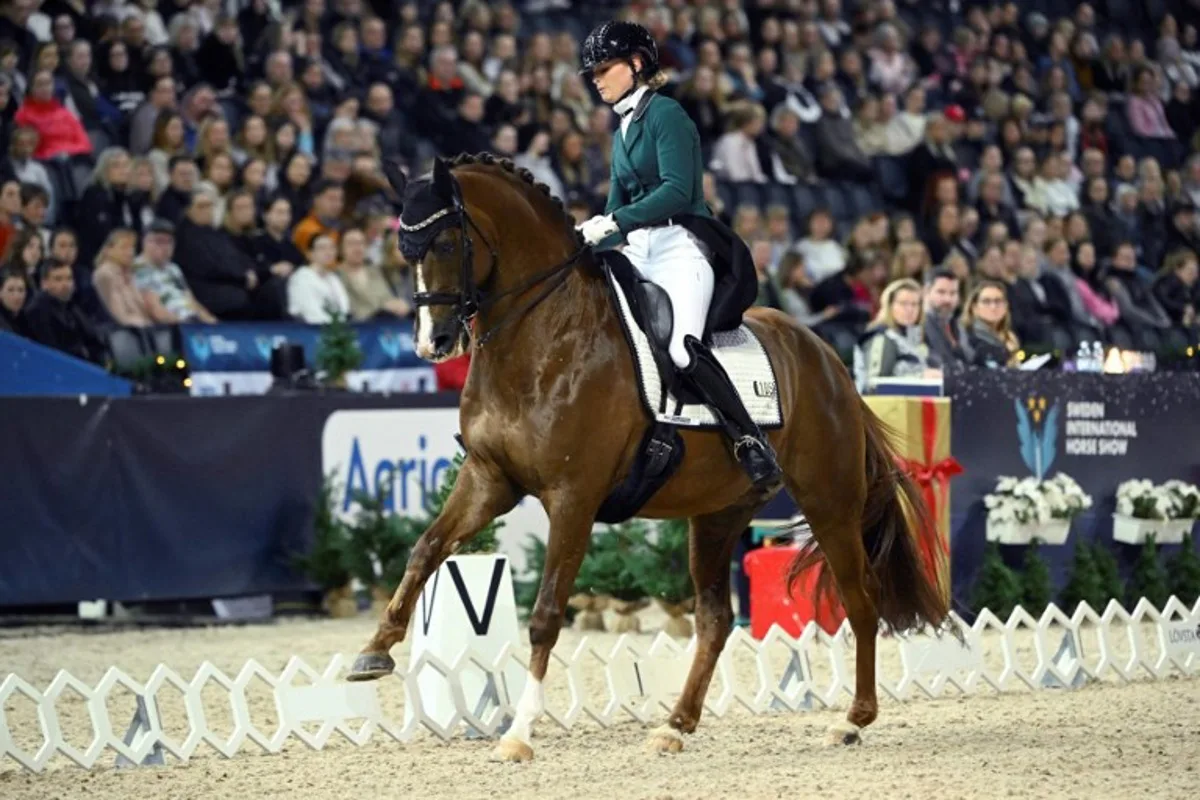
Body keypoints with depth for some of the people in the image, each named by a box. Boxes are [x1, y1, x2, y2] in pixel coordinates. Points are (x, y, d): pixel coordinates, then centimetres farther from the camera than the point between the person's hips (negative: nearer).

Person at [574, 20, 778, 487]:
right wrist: (586, 234, 7)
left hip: (679, 247, -9)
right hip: (638, 254, 9)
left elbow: (677, 191, -16)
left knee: (683, 348, -28)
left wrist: (614, 223, -20)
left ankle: (751, 443, -22)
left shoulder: (665, 114, -5)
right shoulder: (623, 130, 22)